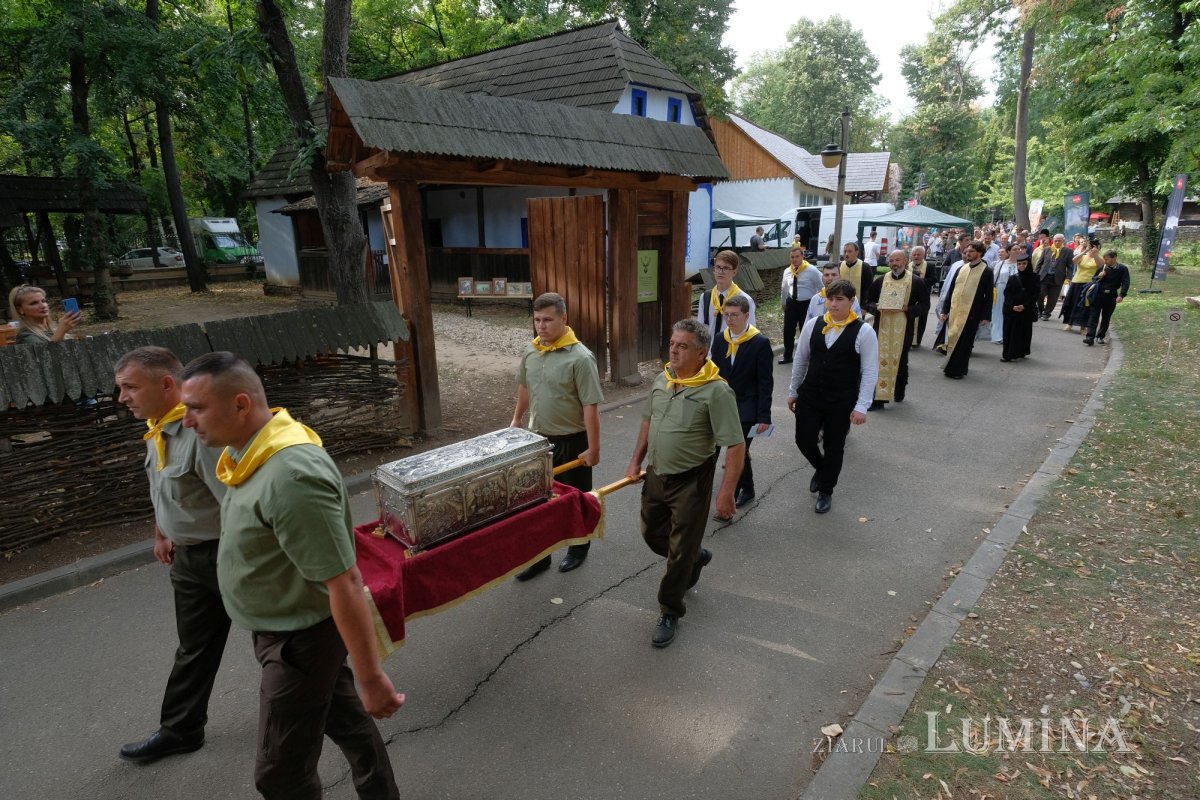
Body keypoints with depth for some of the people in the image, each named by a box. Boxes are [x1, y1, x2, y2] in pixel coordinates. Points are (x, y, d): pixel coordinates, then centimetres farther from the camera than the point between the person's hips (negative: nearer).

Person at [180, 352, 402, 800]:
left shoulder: (290, 477, -34)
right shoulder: (254, 452, -2)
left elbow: (345, 584, -32)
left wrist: (371, 678, -26)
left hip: (301, 638, -9)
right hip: (287, 628, 9)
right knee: (346, 721, 25)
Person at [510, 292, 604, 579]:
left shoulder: (580, 358, -21)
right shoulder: (531, 352, -1)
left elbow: (590, 407, -20)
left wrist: (593, 448, -19)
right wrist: (516, 420, 21)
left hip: (571, 442, -5)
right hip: (539, 439, 6)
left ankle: (578, 549, 36)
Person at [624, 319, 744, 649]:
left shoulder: (716, 391, -20)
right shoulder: (662, 380, 1)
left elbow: (735, 446, -20)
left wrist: (727, 491, -23)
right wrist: (636, 461, 13)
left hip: (690, 482, -7)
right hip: (656, 475, 7)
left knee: (680, 552, 5)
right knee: (652, 534, 22)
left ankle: (670, 613, 25)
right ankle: (696, 557, 50)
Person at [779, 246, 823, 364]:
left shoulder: (812, 270, -13)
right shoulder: (787, 271, 3)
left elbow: (821, 286, -7)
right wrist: (783, 302, 25)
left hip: (807, 304, -4)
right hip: (791, 303, 4)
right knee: (788, 330, 8)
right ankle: (787, 356, 24)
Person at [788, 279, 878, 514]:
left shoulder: (863, 331, -11)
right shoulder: (812, 325, -1)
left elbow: (870, 371, -9)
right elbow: (800, 360, 8)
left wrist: (861, 406, -13)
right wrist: (793, 391, 11)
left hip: (842, 402, -3)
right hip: (809, 395, 3)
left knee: (834, 447, 10)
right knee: (804, 440, 5)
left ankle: (826, 491, 33)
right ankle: (821, 468, 40)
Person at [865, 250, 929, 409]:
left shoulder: (916, 282, -1)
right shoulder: (880, 281, 6)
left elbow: (924, 306, 1)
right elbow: (869, 302, 12)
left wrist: (908, 309, -16)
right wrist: (876, 307, -10)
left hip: (903, 329, -1)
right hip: (882, 328, 2)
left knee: (900, 361, 10)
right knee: (880, 361, -2)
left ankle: (899, 392, 30)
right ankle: (878, 398, 3)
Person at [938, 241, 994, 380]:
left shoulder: (986, 271, -2)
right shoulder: (961, 269, 11)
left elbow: (988, 295, -4)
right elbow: (950, 290, 13)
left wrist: (985, 316, -9)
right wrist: (944, 310, 9)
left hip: (971, 313, -4)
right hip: (954, 311, 4)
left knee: (964, 342, -1)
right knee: (952, 339, 8)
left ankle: (958, 370, 7)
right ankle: (951, 366, 21)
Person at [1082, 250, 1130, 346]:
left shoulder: (1123, 269, -2)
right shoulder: (1102, 267, 3)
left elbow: (1125, 283, -6)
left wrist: (1121, 295, -18)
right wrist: (1099, 276, -10)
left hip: (1111, 296, -1)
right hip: (1098, 294, 1)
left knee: (1106, 318, 9)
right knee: (1093, 316, -8)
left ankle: (1101, 336, 20)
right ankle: (1090, 337, -13)